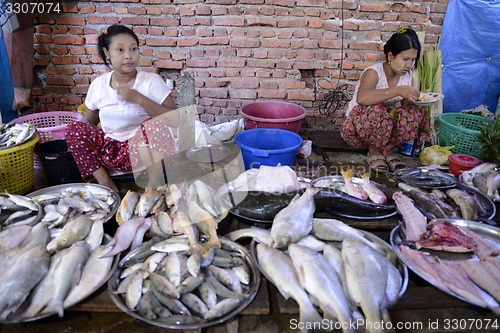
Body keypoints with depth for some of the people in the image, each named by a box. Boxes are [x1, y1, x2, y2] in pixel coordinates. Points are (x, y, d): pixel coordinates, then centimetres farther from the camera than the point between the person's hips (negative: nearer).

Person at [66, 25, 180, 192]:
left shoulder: (152, 81, -7)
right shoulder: (98, 84, 4)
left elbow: (176, 119, -16)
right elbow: (89, 120, 15)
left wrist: (139, 99, -22)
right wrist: (77, 139, -4)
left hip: (144, 148, -4)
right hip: (111, 151, 4)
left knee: (155, 125, -32)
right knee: (74, 129, -14)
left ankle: (153, 186, -19)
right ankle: (106, 184, -13)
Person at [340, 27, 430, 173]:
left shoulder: (408, 77, 1)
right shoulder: (373, 72, -20)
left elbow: (405, 105, 3)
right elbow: (362, 98, -41)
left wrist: (415, 99, -19)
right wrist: (398, 90, -43)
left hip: (386, 126, 5)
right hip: (357, 127, -5)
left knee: (418, 112, -19)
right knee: (374, 111, -38)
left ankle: (388, 148, -1)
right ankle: (374, 151, -9)